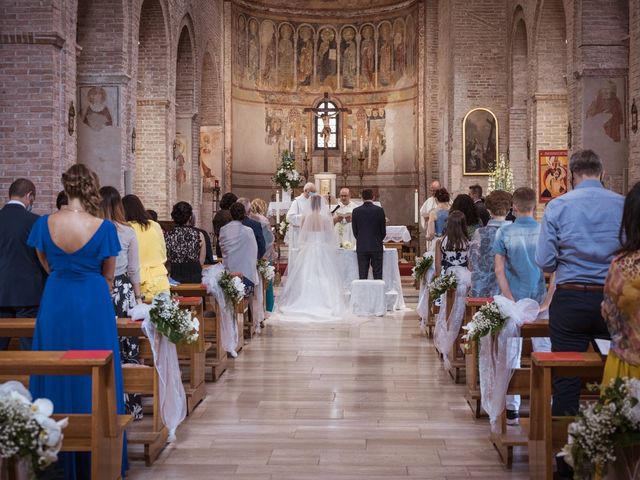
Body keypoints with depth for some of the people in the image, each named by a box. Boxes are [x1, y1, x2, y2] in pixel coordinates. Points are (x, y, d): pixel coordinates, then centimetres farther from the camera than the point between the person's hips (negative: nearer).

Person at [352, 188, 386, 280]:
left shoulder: (356, 211, -2)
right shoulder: (380, 210, -5)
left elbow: (355, 231, 4)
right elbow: (383, 231, 0)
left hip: (361, 247, 1)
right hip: (376, 247, -1)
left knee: (363, 276, 3)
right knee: (377, 275, 3)